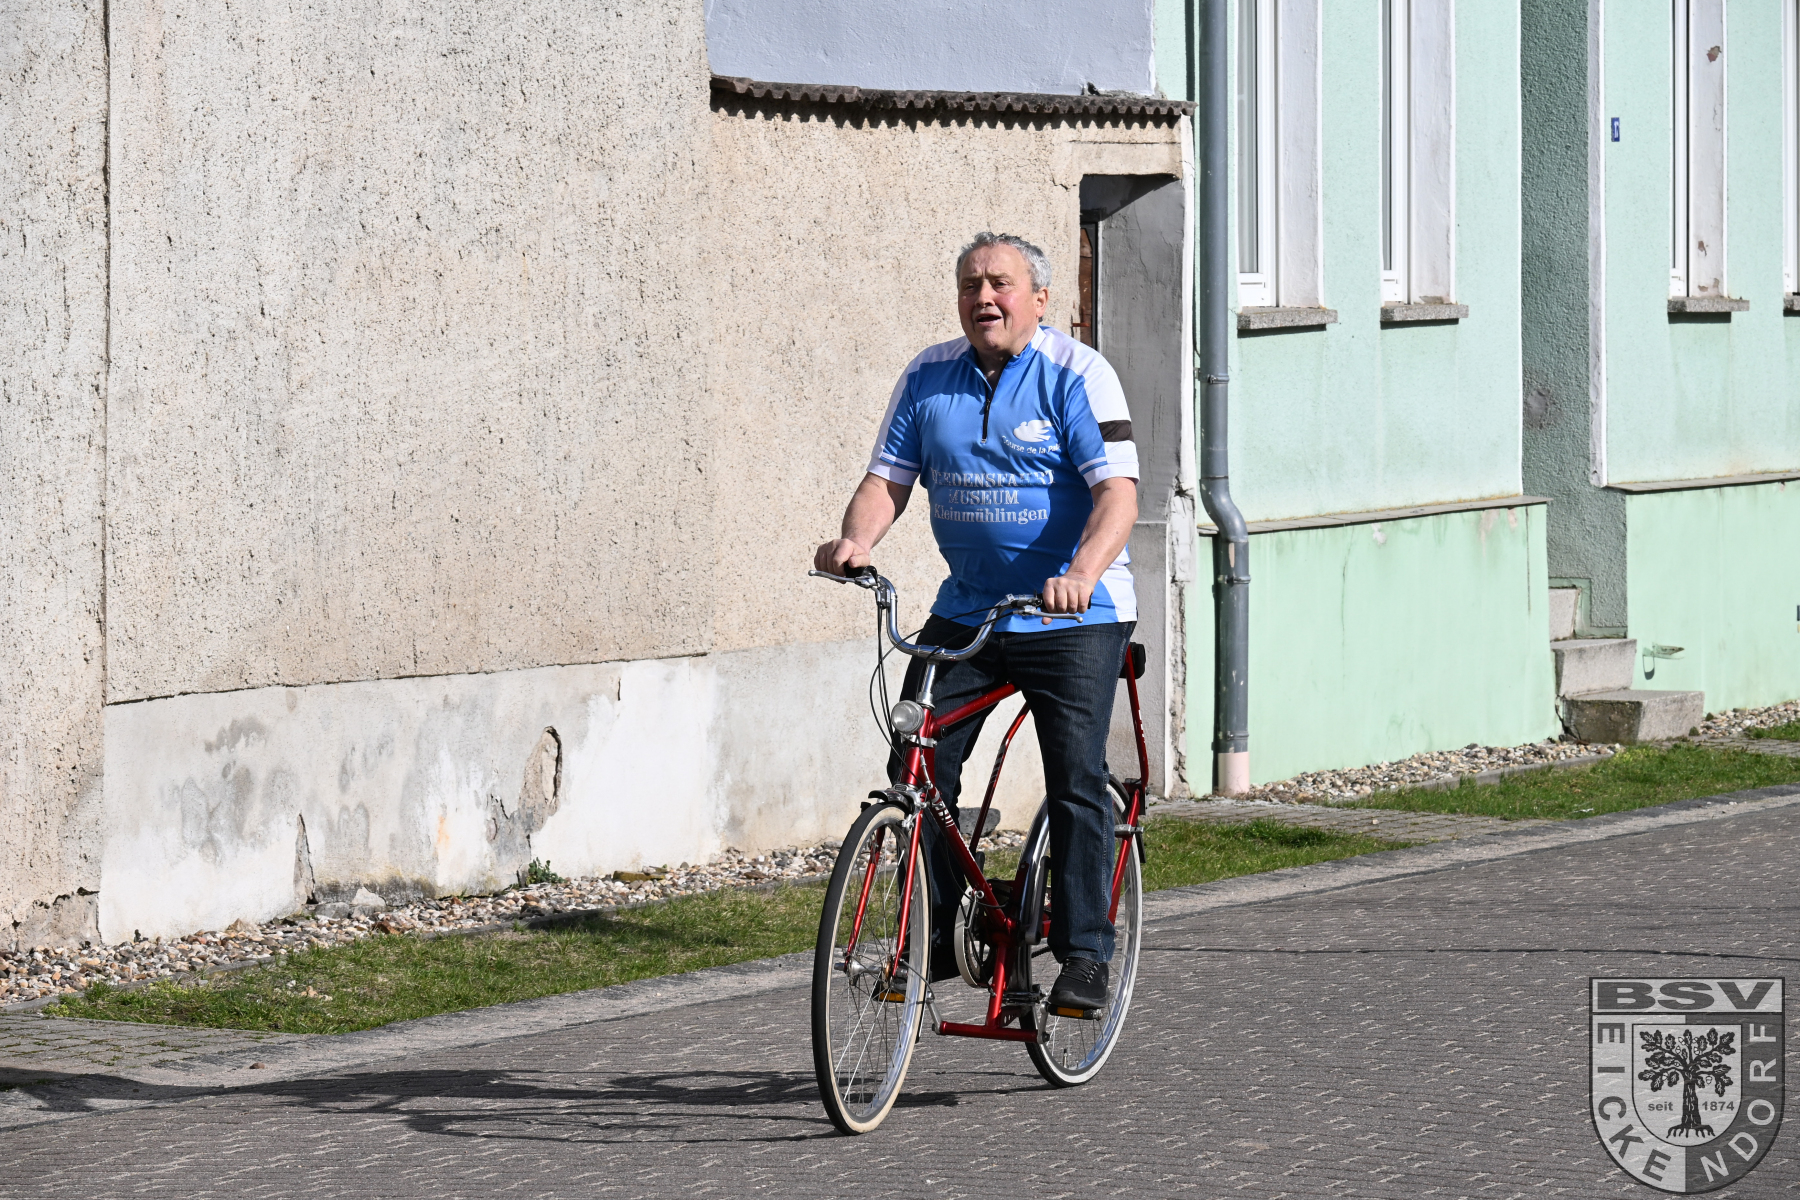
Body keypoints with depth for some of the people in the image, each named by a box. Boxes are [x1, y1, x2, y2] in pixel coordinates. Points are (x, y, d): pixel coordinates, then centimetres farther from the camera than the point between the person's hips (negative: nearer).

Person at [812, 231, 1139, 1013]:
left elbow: (1117, 491, -19)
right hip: (965, 612, 5)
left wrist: (1081, 575, -36)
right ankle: (935, 939, 8)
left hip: (1075, 619, -5)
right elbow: (889, 477, 5)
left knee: (1076, 784, -9)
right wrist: (857, 539, -18)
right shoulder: (929, 377, 4)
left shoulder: (1076, 375, -10)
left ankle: (1083, 955, -1)